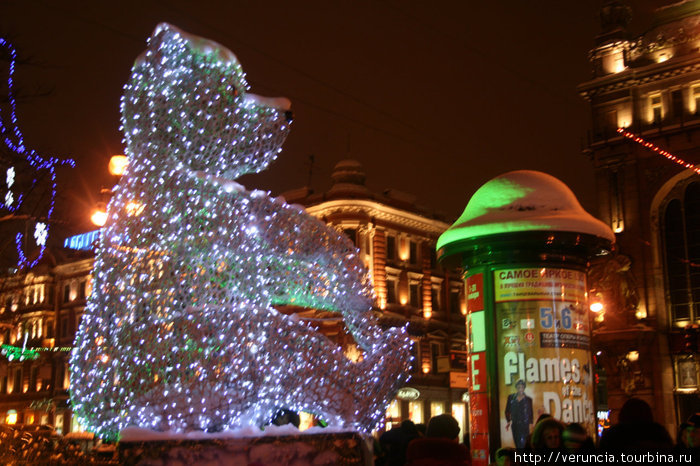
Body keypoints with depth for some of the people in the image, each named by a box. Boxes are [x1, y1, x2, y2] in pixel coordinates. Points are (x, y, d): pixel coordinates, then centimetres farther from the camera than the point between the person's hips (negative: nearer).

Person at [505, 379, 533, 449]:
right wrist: (508, 421, 0)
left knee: (522, 442, -17)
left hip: (524, 424, -3)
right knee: (517, 443, 5)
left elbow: (530, 413, 8)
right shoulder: (511, 397, 7)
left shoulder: (528, 399, 4)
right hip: (514, 424, 3)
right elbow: (507, 410, 9)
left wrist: (530, 423, -2)